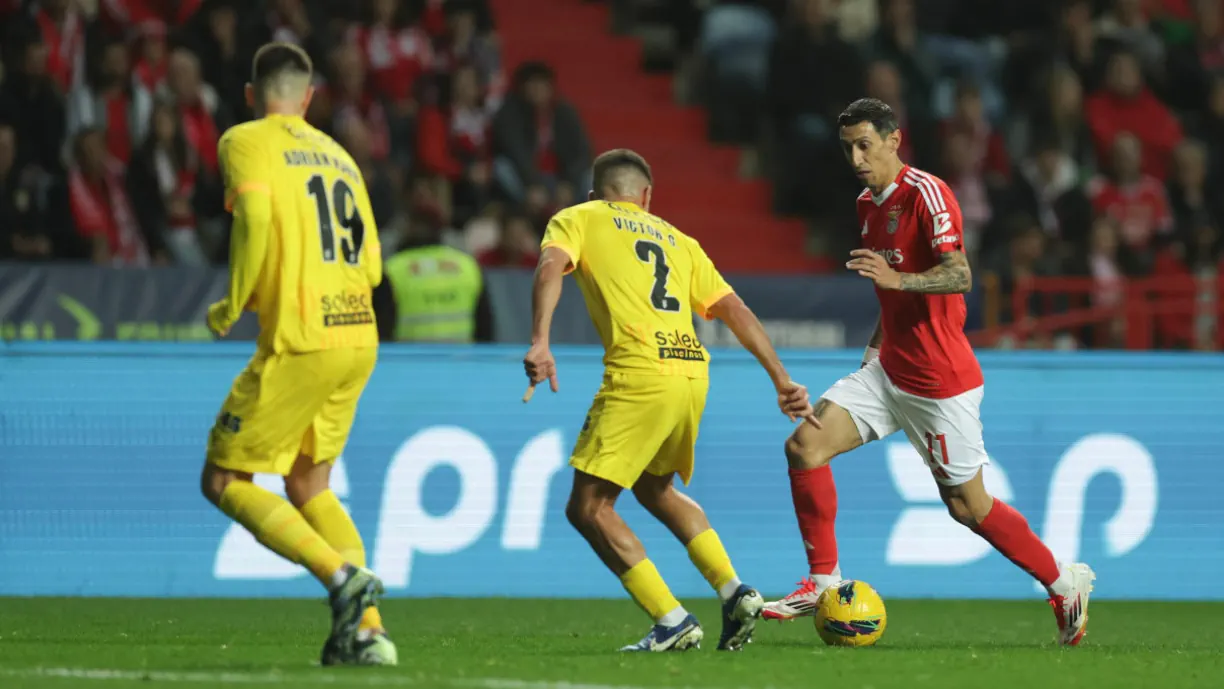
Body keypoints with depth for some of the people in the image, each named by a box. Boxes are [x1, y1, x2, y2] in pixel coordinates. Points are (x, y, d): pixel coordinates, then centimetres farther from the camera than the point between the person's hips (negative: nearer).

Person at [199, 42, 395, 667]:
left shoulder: (246, 142, 0)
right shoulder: (339, 156, 19)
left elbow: (255, 218, -19)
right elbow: (371, 267, 18)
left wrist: (232, 306, -7)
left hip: (299, 343, -7)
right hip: (359, 339, 7)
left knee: (223, 482, 3)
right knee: (308, 486, 19)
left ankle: (342, 575, -16)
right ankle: (367, 629, 5)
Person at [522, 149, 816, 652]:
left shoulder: (576, 219, 16)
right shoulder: (676, 239, 28)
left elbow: (552, 266, -6)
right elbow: (734, 309, 21)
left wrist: (539, 342, -18)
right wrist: (782, 380, 20)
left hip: (638, 374, -6)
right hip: (693, 372, 6)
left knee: (589, 508, 2)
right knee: (654, 488, 28)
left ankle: (673, 622, -5)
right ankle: (734, 594, 16)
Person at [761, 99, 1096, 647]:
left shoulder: (926, 194, -14)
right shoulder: (868, 204, 12)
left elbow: (959, 276, -24)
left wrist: (896, 277, -38)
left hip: (941, 381, -8)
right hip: (889, 369, 8)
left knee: (967, 506, 0)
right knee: (805, 446, -7)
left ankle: (1064, 583, 17)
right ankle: (823, 580, 0)